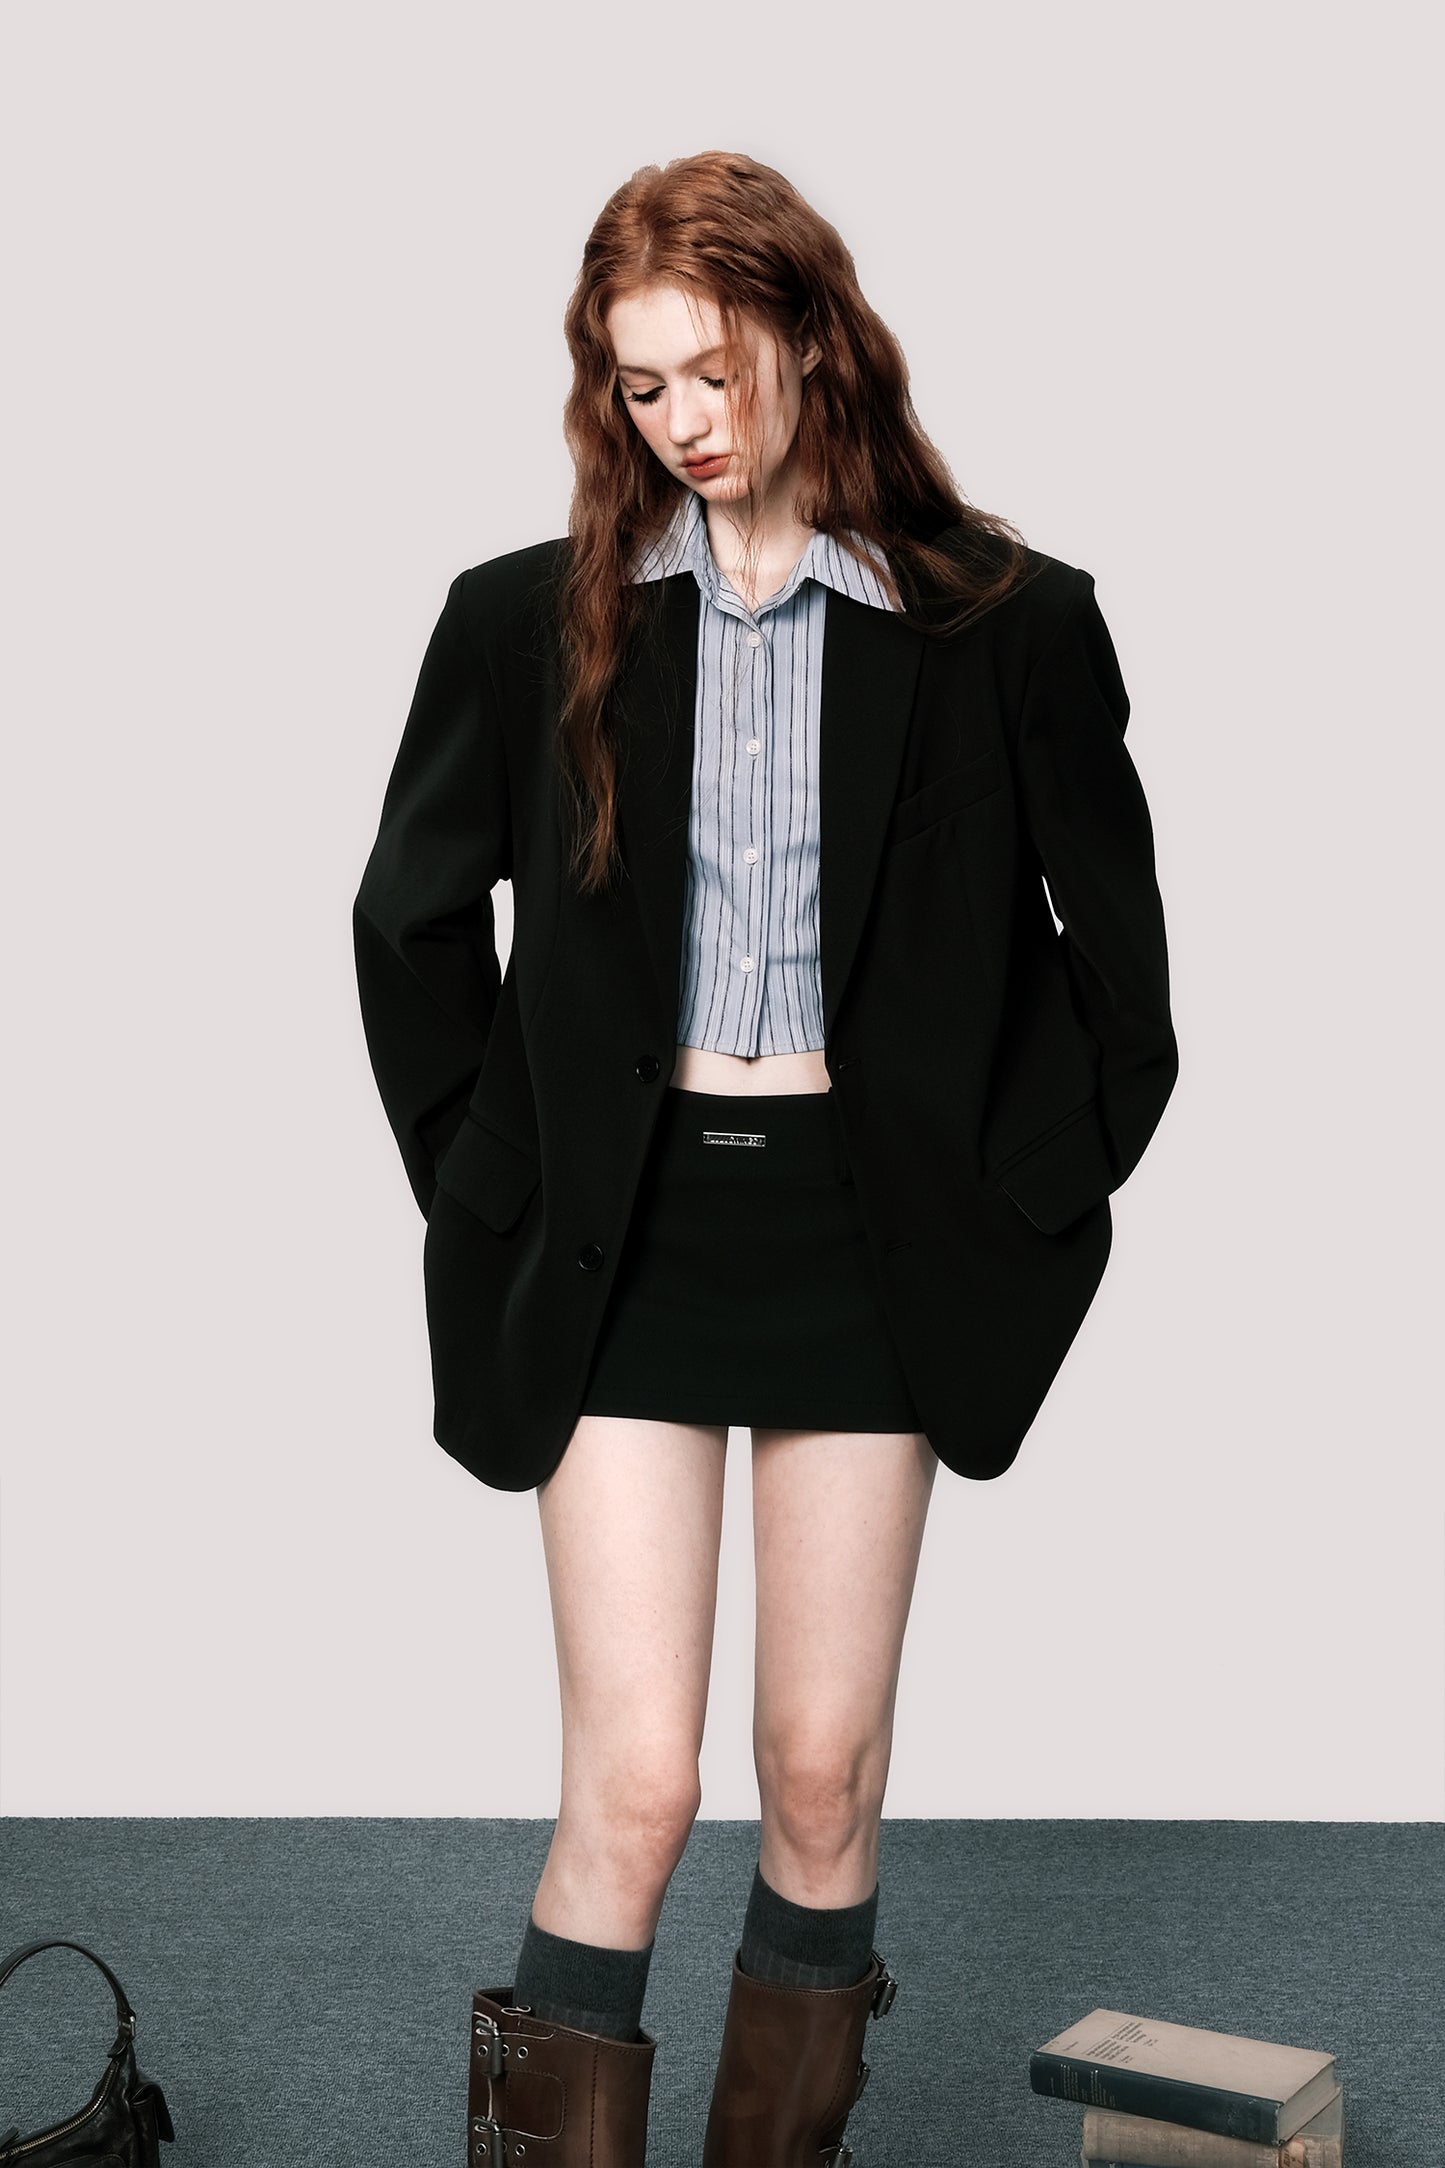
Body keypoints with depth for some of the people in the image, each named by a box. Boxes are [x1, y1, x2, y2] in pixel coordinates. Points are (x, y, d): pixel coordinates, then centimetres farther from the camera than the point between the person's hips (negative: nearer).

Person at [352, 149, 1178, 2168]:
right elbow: (411, 920, 12)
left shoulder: (1003, 622, -1)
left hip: (865, 1239, 0)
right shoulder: (532, 620, 2)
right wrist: (486, 1186, 7)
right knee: (634, 1782, -5)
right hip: (622, 1242, 0)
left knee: (826, 1772, 7)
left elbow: (1113, 943, 6)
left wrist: (1030, 1196, 3)